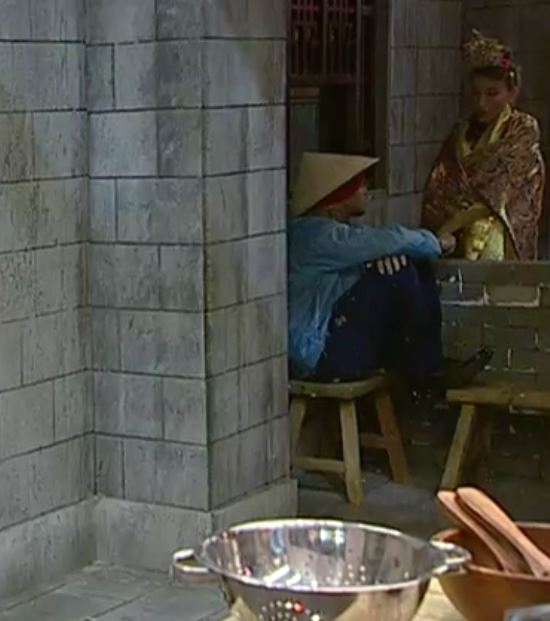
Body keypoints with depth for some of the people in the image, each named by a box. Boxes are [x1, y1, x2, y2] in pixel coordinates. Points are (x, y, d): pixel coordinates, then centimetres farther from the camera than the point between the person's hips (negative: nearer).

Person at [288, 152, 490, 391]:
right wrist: (436, 242, -7)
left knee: (418, 267, 4)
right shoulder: (317, 235, -21)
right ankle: (423, 377, -6)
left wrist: (389, 251, -17)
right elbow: (388, 241, -25)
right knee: (398, 274, -20)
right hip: (318, 354, -10)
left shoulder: (340, 227, 12)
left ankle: (432, 370, 1)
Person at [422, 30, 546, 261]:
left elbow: (496, 191, -9)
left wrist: (446, 228, -15)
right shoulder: (461, 133, 11)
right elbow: (437, 191, 3)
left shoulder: (523, 131, 0)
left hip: (500, 242, -2)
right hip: (457, 241, 2)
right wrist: (436, 233, -15)